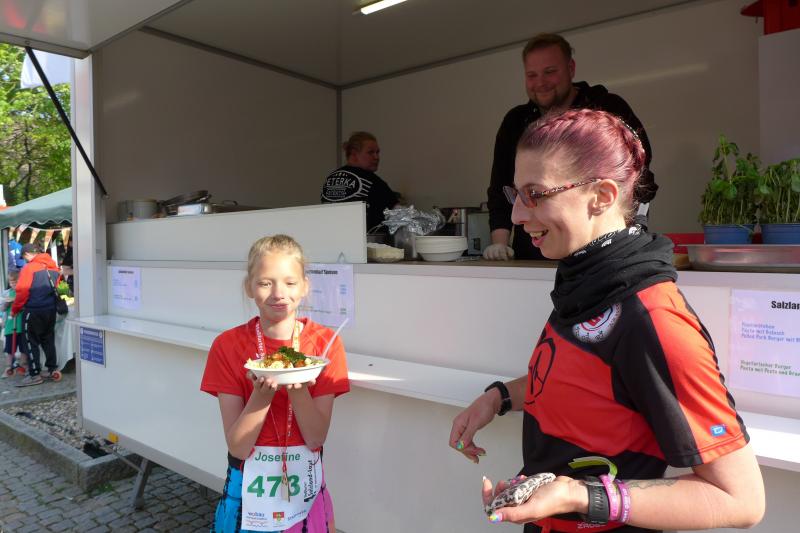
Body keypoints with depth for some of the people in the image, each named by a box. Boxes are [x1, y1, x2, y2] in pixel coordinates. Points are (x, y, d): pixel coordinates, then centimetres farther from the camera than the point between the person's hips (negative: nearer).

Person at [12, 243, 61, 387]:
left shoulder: (29, 268, -12)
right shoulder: (53, 267, 6)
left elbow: (22, 292, -13)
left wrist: (15, 309, -1)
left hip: (33, 311, -6)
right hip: (51, 310, 6)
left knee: (32, 342, 3)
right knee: (48, 340, 15)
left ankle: (35, 374, 5)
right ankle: (52, 369, 20)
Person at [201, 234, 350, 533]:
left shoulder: (325, 342, -11)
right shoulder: (227, 346, -12)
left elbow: (316, 438, -13)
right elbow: (238, 446, -14)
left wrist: (298, 387, -29)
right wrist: (262, 394, -31)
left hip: (306, 485, 1)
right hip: (249, 486, 0)